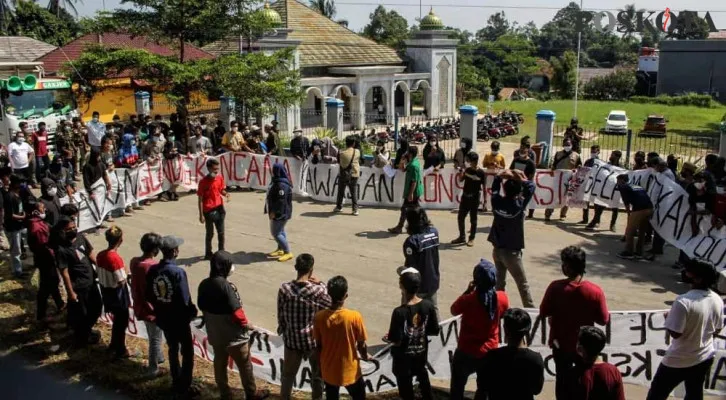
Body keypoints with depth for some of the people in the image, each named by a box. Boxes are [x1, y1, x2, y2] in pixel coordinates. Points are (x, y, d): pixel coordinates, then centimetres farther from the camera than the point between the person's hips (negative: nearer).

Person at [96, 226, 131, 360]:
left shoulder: (100, 255, -3)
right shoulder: (116, 259, -28)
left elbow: (102, 275, 7)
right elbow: (122, 282, -24)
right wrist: (126, 274, -5)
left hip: (107, 292, 8)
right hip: (118, 295, -8)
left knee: (117, 319, 26)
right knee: (122, 322, 10)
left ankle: (113, 344, 41)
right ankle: (120, 351, 21)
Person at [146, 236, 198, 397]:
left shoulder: (152, 270, -7)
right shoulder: (178, 272, -27)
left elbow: (149, 296, 3)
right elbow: (185, 301, -24)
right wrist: (192, 313, -5)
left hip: (163, 318, 6)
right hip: (179, 319, -6)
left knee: (172, 349, 23)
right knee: (187, 352, 12)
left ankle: (176, 383, 36)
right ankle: (184, 386, 18)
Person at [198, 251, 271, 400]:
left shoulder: (204, 284, -5)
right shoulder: (225, 286, -28)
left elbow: (202, 306, 7)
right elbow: (236, 311, -25)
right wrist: (246, 324, -7)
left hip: (214, 334, 7)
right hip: (233, 335, -7)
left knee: (220, 364, 20)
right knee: (245, 365, 13)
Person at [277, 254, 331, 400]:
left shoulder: (284, 289, -15)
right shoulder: (319, 290, -20)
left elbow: (281, 316, -6)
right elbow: (330, 307, -2)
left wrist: (283, 332, 11)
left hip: (292, 339, 2)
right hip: (314, 339, -1)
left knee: (288, 374, 22)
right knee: (318, 375, 21)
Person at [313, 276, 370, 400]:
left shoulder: (319, 317, -16)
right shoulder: (355, 317, -24)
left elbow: (318, 346, -4)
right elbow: (361, 345, -12)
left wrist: (321, 364, 13)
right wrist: (365, 356, 11)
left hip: (329, 370, 2)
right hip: (350, 371, -2)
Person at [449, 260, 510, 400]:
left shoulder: (468, 299, -25)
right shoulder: (503, 298, -17)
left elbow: (454, 311, -4)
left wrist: (467, 291, -5)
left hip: (466, 352, -3)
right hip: (490, 352, 3)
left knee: (457, 388, 20)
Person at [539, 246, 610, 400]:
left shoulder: (556, 287, -22)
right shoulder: (595, 291, -20)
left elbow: (544, 313, -11)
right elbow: (603, 319, -9)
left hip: (560, 344, -1)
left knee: (563, 379, 19)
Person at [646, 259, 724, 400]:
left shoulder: (683, 301, -30)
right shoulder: (717, 300, -6)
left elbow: (675, 333, -26)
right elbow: (717, 330, 7)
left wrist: (668, 318, -8)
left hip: (680, 360, -7)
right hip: (705, 356, 7)